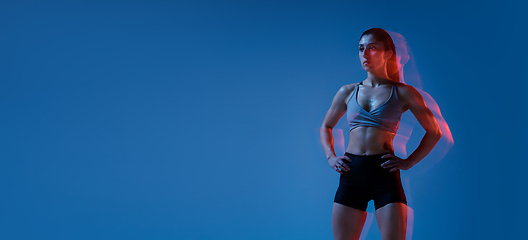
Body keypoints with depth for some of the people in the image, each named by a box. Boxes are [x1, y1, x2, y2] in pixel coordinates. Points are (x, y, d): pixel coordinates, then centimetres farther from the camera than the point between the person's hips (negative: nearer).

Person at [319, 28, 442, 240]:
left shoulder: (402, 92, 6)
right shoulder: (347, 92, 14)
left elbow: (434, 132, 11)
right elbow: (326, 127, 27)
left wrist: (408, 162, 1)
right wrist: (330, 157, 11)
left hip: (385, 172, -3)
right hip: (351, 174, 3)